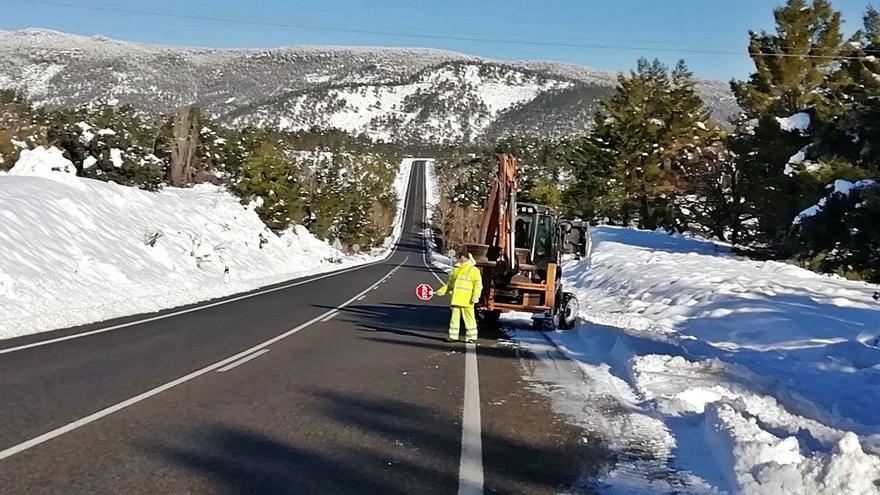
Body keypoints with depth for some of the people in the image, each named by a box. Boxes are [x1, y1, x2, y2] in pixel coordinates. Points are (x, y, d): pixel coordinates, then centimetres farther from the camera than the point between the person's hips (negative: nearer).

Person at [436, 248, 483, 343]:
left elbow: (478, 284, -6)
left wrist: (475, 296, -17)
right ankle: (453, 336, 13)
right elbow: (450, 284, 24)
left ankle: (472, 337, 5)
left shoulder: (474, 270, -1)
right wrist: (442, 291, 14)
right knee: (454, 317, 7)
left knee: (469, 319, -2)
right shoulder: (456, 269, 18)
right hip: (456, 299, 6)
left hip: (467, 300, -6)